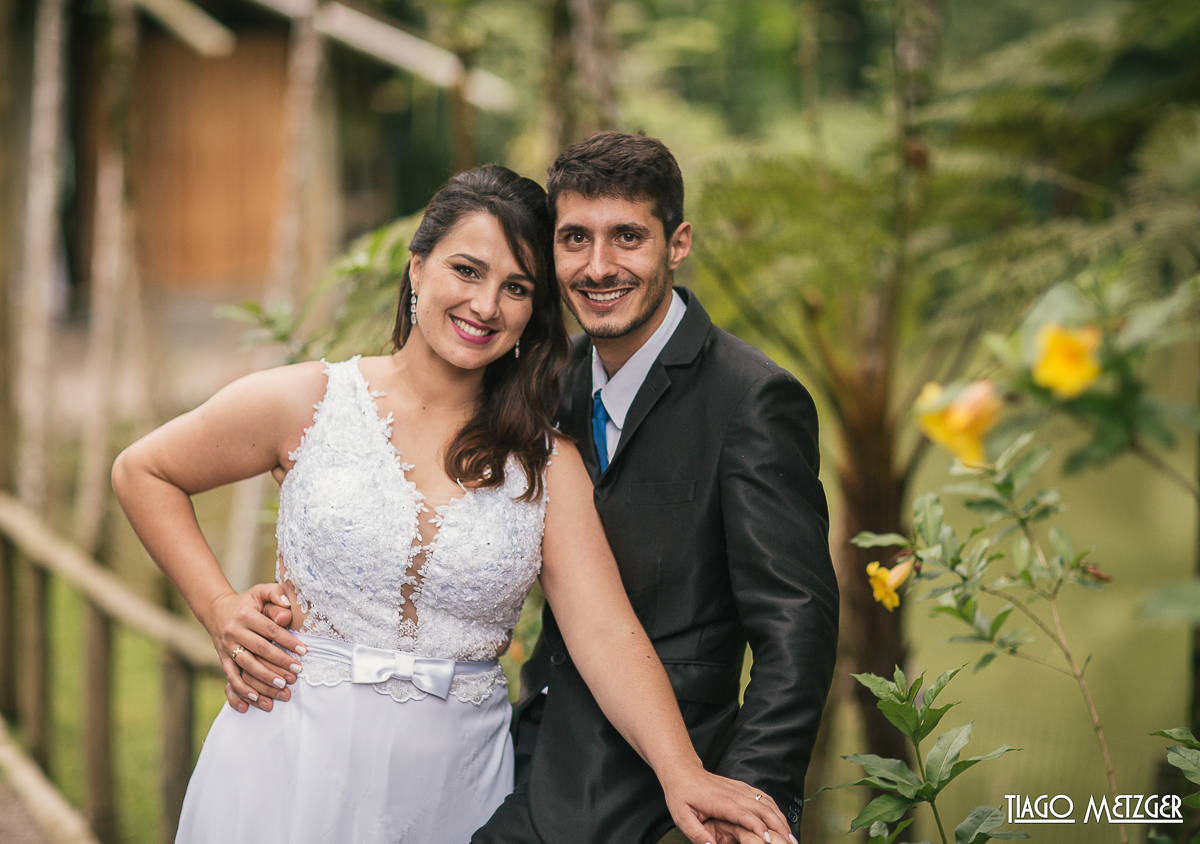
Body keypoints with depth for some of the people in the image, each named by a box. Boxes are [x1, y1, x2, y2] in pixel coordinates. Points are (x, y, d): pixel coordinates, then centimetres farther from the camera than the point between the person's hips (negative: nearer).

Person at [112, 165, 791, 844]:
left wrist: (682, 775, -28)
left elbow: (606, 632, -13)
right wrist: (218, 606, -3)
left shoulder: (549, 464, 0)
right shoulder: (308, 404, -4)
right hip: (298, 762, -1)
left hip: (455, 784, 2)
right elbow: (142, 471, 9)